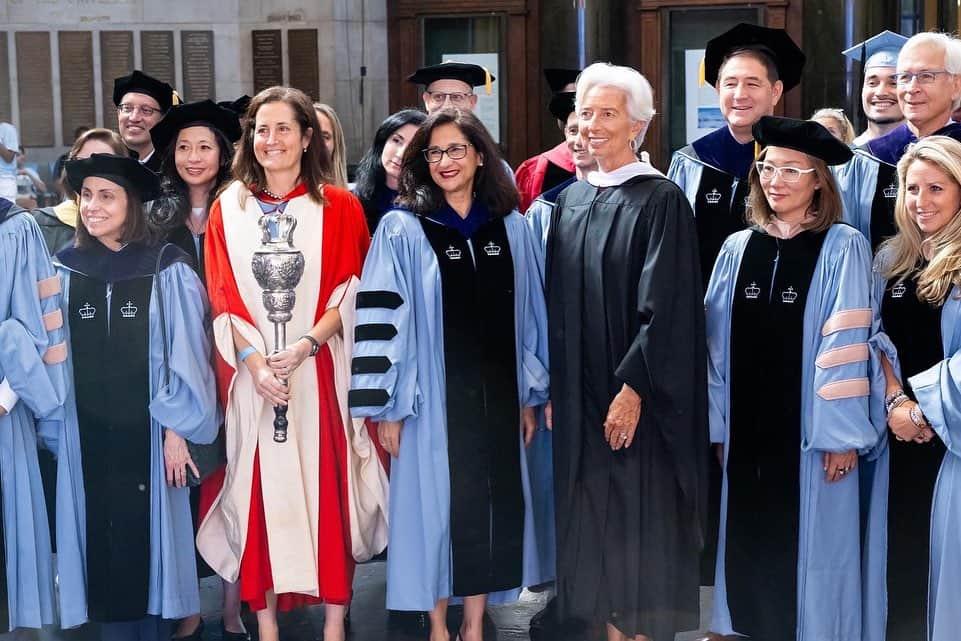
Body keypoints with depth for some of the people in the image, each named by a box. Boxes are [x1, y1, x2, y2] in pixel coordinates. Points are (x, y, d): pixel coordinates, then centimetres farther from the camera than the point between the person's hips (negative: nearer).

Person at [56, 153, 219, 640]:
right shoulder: (66, 270, 4)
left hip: (147, 431, -2)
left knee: (148, 536, 4)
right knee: (102, 542, 7)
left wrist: (177, 430, -9)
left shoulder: (165, 270, -5)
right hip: (88, 433, 3)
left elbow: (183, 354, -6)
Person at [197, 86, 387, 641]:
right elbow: (224, 300, 2)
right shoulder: (228, 209, 7)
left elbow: (350, 293, -2)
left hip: (322, 373, -1)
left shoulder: (339, 207, 3)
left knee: (327, 487, 1)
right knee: (262, 492, 3)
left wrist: (307, 344, -17)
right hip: (253, 375, 1)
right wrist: (254, 361, -13)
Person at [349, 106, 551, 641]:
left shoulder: (511, 227, 5)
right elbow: (381, 319, -7)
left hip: (497, 393, 3)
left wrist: (531, 395, 7)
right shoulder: (402, 230, -5)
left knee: (491, 504, 8)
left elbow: (530, 314, 9)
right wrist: (387, 406, -11)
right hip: (433, 396, -3)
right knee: (436, 506, 4)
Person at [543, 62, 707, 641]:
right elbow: (558, 302, 13)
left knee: (639, 520, 1)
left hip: (636, 394, -6)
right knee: (595, 519, 10)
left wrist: (632, 388, -19)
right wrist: (555, 388, 8)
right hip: (581, 393, 6)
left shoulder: (661, 200, -9)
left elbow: (665, 306, -15)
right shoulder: (572, 200, 10)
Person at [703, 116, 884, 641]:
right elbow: (718, 343, 7)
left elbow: (846, 347, -10)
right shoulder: (737, 248, 7)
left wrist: (842, 436, -13)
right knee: (750, 543, 10)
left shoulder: (843, 248, -5)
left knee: (807, 548, 4)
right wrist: (718, 425, 3)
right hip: (746, 432, 4)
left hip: (809, 434, -4)